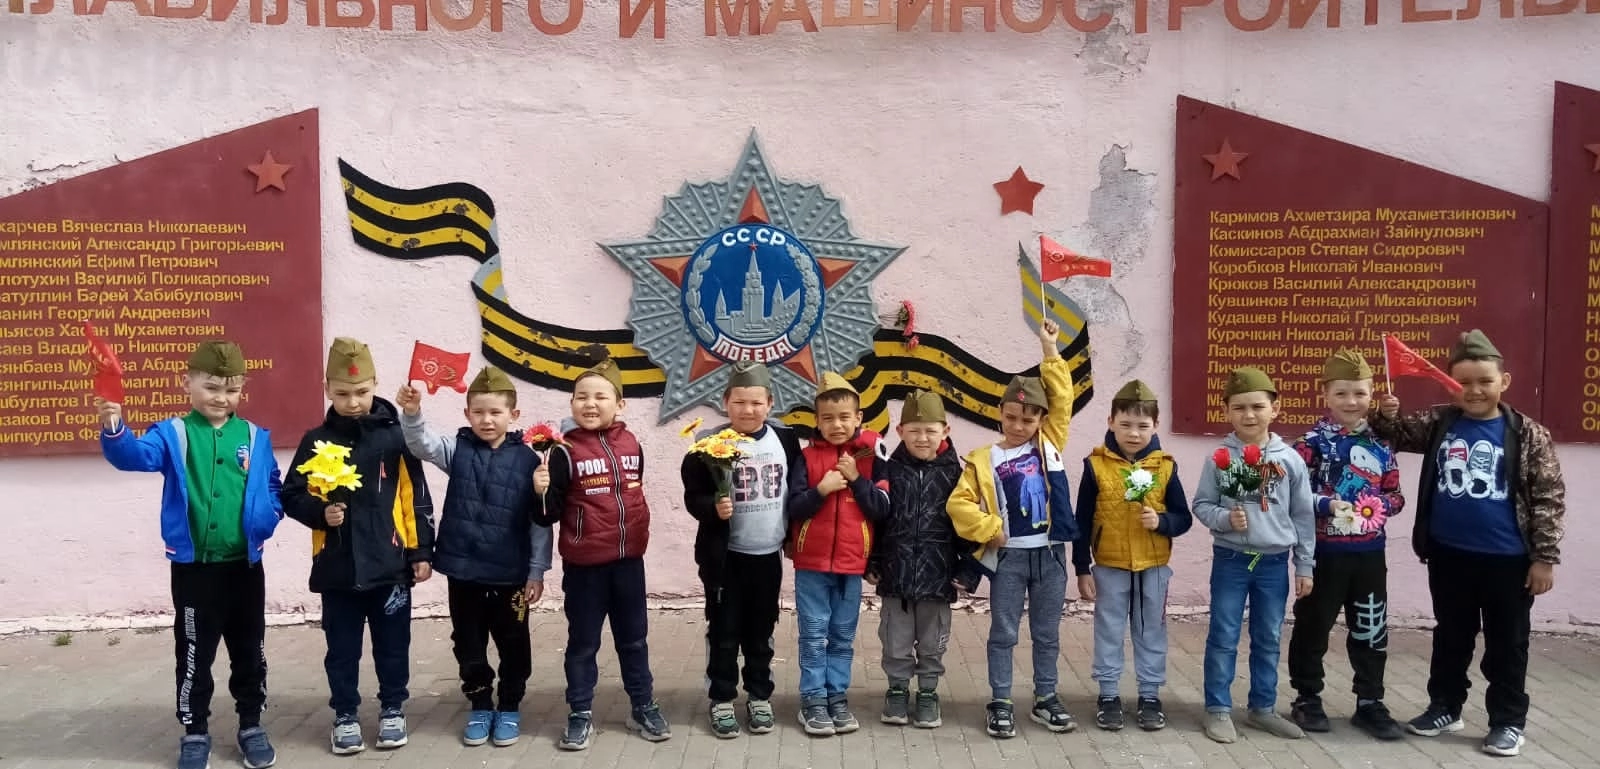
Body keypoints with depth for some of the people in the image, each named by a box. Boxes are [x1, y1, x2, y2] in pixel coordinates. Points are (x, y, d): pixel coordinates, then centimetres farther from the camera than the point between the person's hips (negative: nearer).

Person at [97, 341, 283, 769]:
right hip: (193, 567, -2)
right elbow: (137, 456, -21)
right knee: (194, 655, 8)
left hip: (244, 565, 2)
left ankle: (251, 726, 27)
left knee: (249, 652, 12)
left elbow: (272, 490, 6)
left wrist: (265, 522, -12)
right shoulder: (173, 434, -2)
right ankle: (194, 732, 23)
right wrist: (114, 429, -40)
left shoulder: (255, 437, 4)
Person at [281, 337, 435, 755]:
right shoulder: (317, 441, 0)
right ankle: (345, 715, 28)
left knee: (393, 644, 11)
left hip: (391, 564, -1)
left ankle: (392, 709, 29)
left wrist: (421, 551, -1)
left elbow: (417, 499, 0)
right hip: (337, 567, 1)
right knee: (342, 648, 12)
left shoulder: (395, 435, -3)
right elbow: (292, 496, 5)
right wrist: (321, 512, -14)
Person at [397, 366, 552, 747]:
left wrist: (536, 572, -4)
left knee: (513, 644, 11)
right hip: (463, 570, 2)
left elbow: (540, 521, -4)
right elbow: (421, 444, -16)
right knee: (468, 644, 14)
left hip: (510, 573, -2)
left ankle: (510, 707, 29)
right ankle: (480, 706, 31)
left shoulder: (527, 459, -6)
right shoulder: (457, 449, 1)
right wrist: (412, 413, -36)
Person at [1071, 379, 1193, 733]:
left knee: (1151, 633, 12)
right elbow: (1082, 522, -4)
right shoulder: (1096, 465, -7)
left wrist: (1161, 522, -20)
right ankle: (1108, 696, 22)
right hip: (1109, 567, -1)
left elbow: (1184, 518, 1)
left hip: (1154, 568, 1)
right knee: (1108, 634, 10)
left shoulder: (1165, 466, -4)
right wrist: (1082, 568, -5)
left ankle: (1150, 696, 25)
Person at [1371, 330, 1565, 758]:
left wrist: (1544, 557, -8)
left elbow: (1549, 498, -6)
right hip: (1449, 555, 3)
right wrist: (1385, 415, -11)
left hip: (1507, 560, -3)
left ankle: (1509, 721, 23)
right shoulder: (1438, 423, 0)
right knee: (1450, 638, 17)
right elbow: (1395, 434, 13)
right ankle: (1444, 707, 31)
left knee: (1506, 644, 10)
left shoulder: (1528, 435, -7)